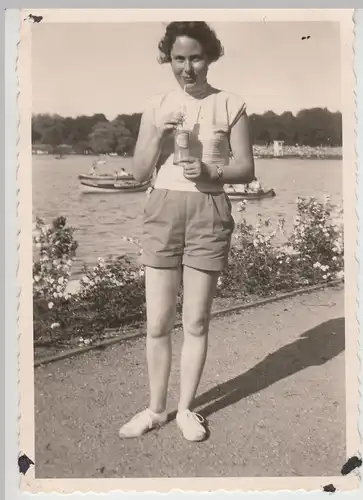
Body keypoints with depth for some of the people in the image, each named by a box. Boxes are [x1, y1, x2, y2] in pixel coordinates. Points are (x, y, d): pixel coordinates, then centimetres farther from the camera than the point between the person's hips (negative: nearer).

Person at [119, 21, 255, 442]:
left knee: (196, 321, 6)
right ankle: (155, 408, 22)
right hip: (162, 211, 2)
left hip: (208, 213, -1)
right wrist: (158, 132, -10)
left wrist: (209, 171, -17)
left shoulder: (230, 105, 2)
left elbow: (246, 169, 1)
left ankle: (185, 408, 23)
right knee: (157, 322, 5)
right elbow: (139, 172, 5)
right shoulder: (156, 106, 8)